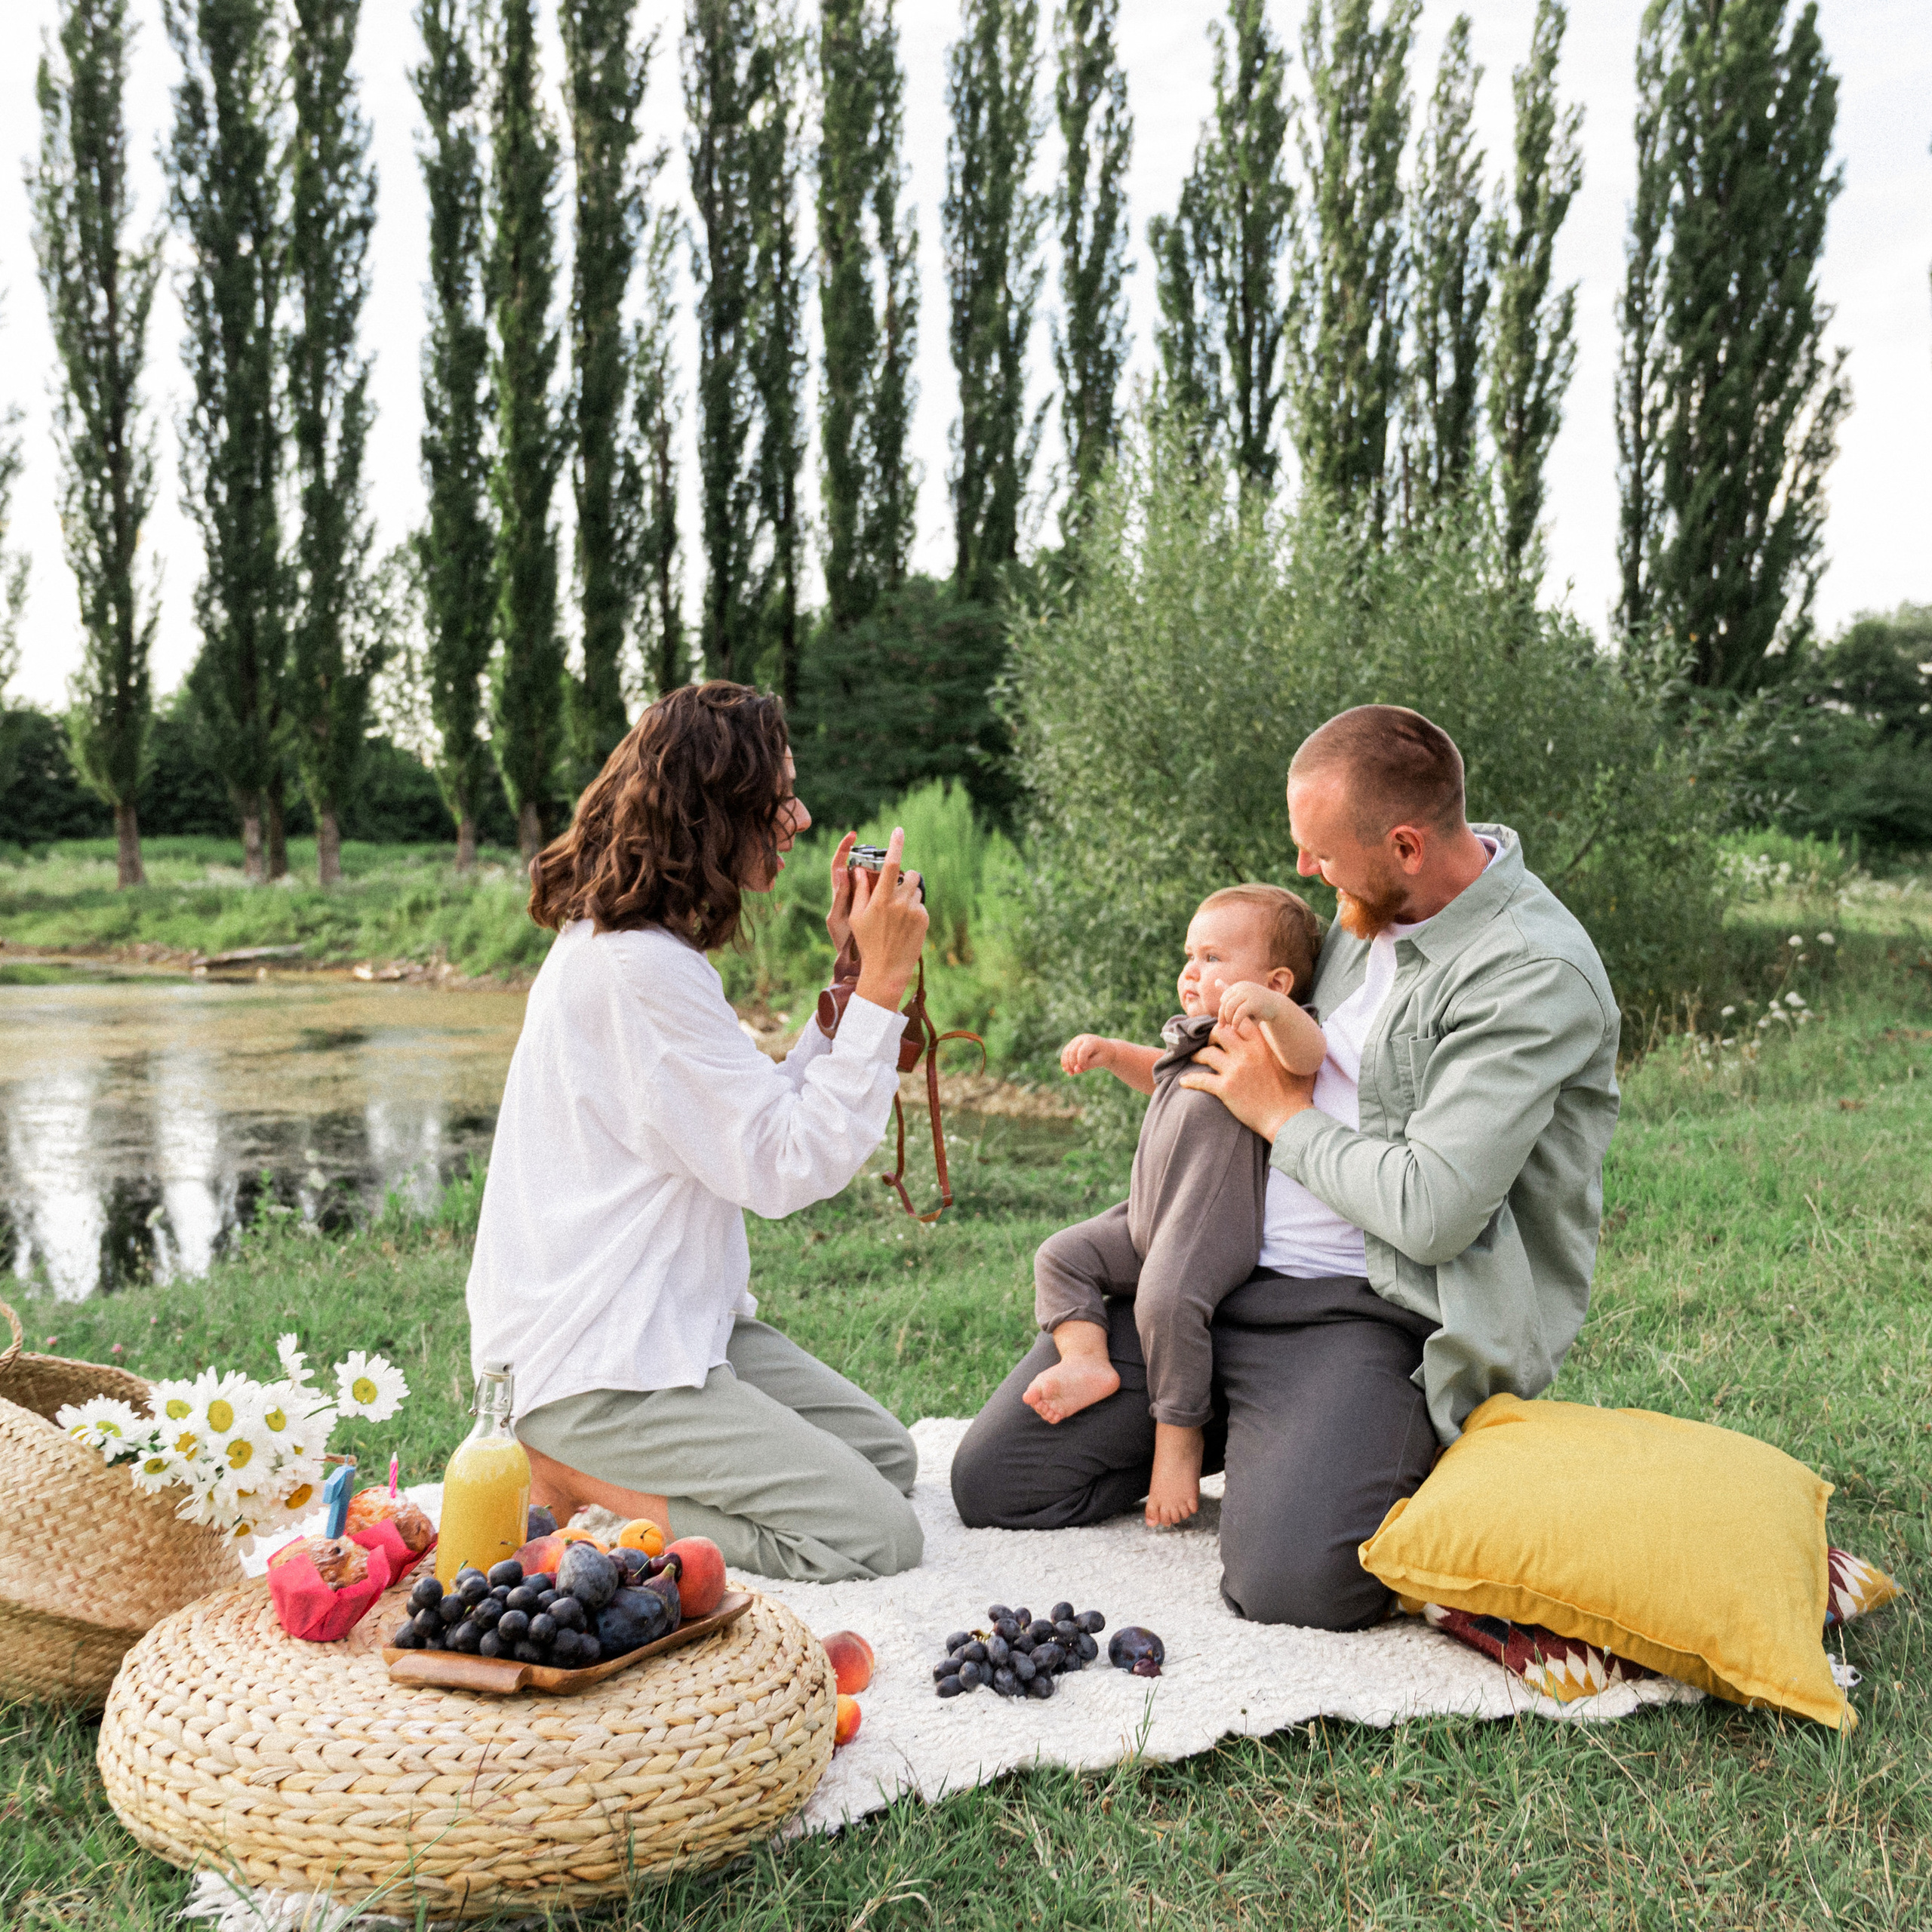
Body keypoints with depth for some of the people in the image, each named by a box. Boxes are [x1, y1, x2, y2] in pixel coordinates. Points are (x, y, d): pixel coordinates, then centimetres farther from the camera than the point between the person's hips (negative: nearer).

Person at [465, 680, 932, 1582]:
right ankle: (573, 1471, -3)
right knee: (875, 1538, -12)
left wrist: (850, 979, 5)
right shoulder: (640, 967, -23)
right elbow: (787, 1169, -22)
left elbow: (762, 1117, 10)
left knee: (888, 1456, 13)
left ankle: (598, 1462, 10)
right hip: (598, 1362, -10)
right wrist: (880, 985, -20)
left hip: (668, 1320, 10)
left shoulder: (615, 940, 10)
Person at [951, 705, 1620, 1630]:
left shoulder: (1537, 976, -16)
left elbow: (1431, 1214, -23)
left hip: (1378, 1310, -7)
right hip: (1217, 1272, 7)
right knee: (992, 1481, 1)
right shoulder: (1371, 906, 10)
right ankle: (1235, 1433, 20)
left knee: (1290, 1578, -30)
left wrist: (1285, 1116, -9)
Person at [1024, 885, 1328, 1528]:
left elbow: (1309, 1055, -36)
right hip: (1146, 1220, 10)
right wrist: (1109, 1052, 23)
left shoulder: (1265, 1035, -12)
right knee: (1061, 1256, 6)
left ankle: (1180, 1434, -9)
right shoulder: (1188, 1035, 17)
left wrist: (1272, 1005, -53)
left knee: (1167, 1301, -28)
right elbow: (1158, 1072, 39)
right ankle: (1086, 1358, -5)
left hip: (1215, 1227, -10)